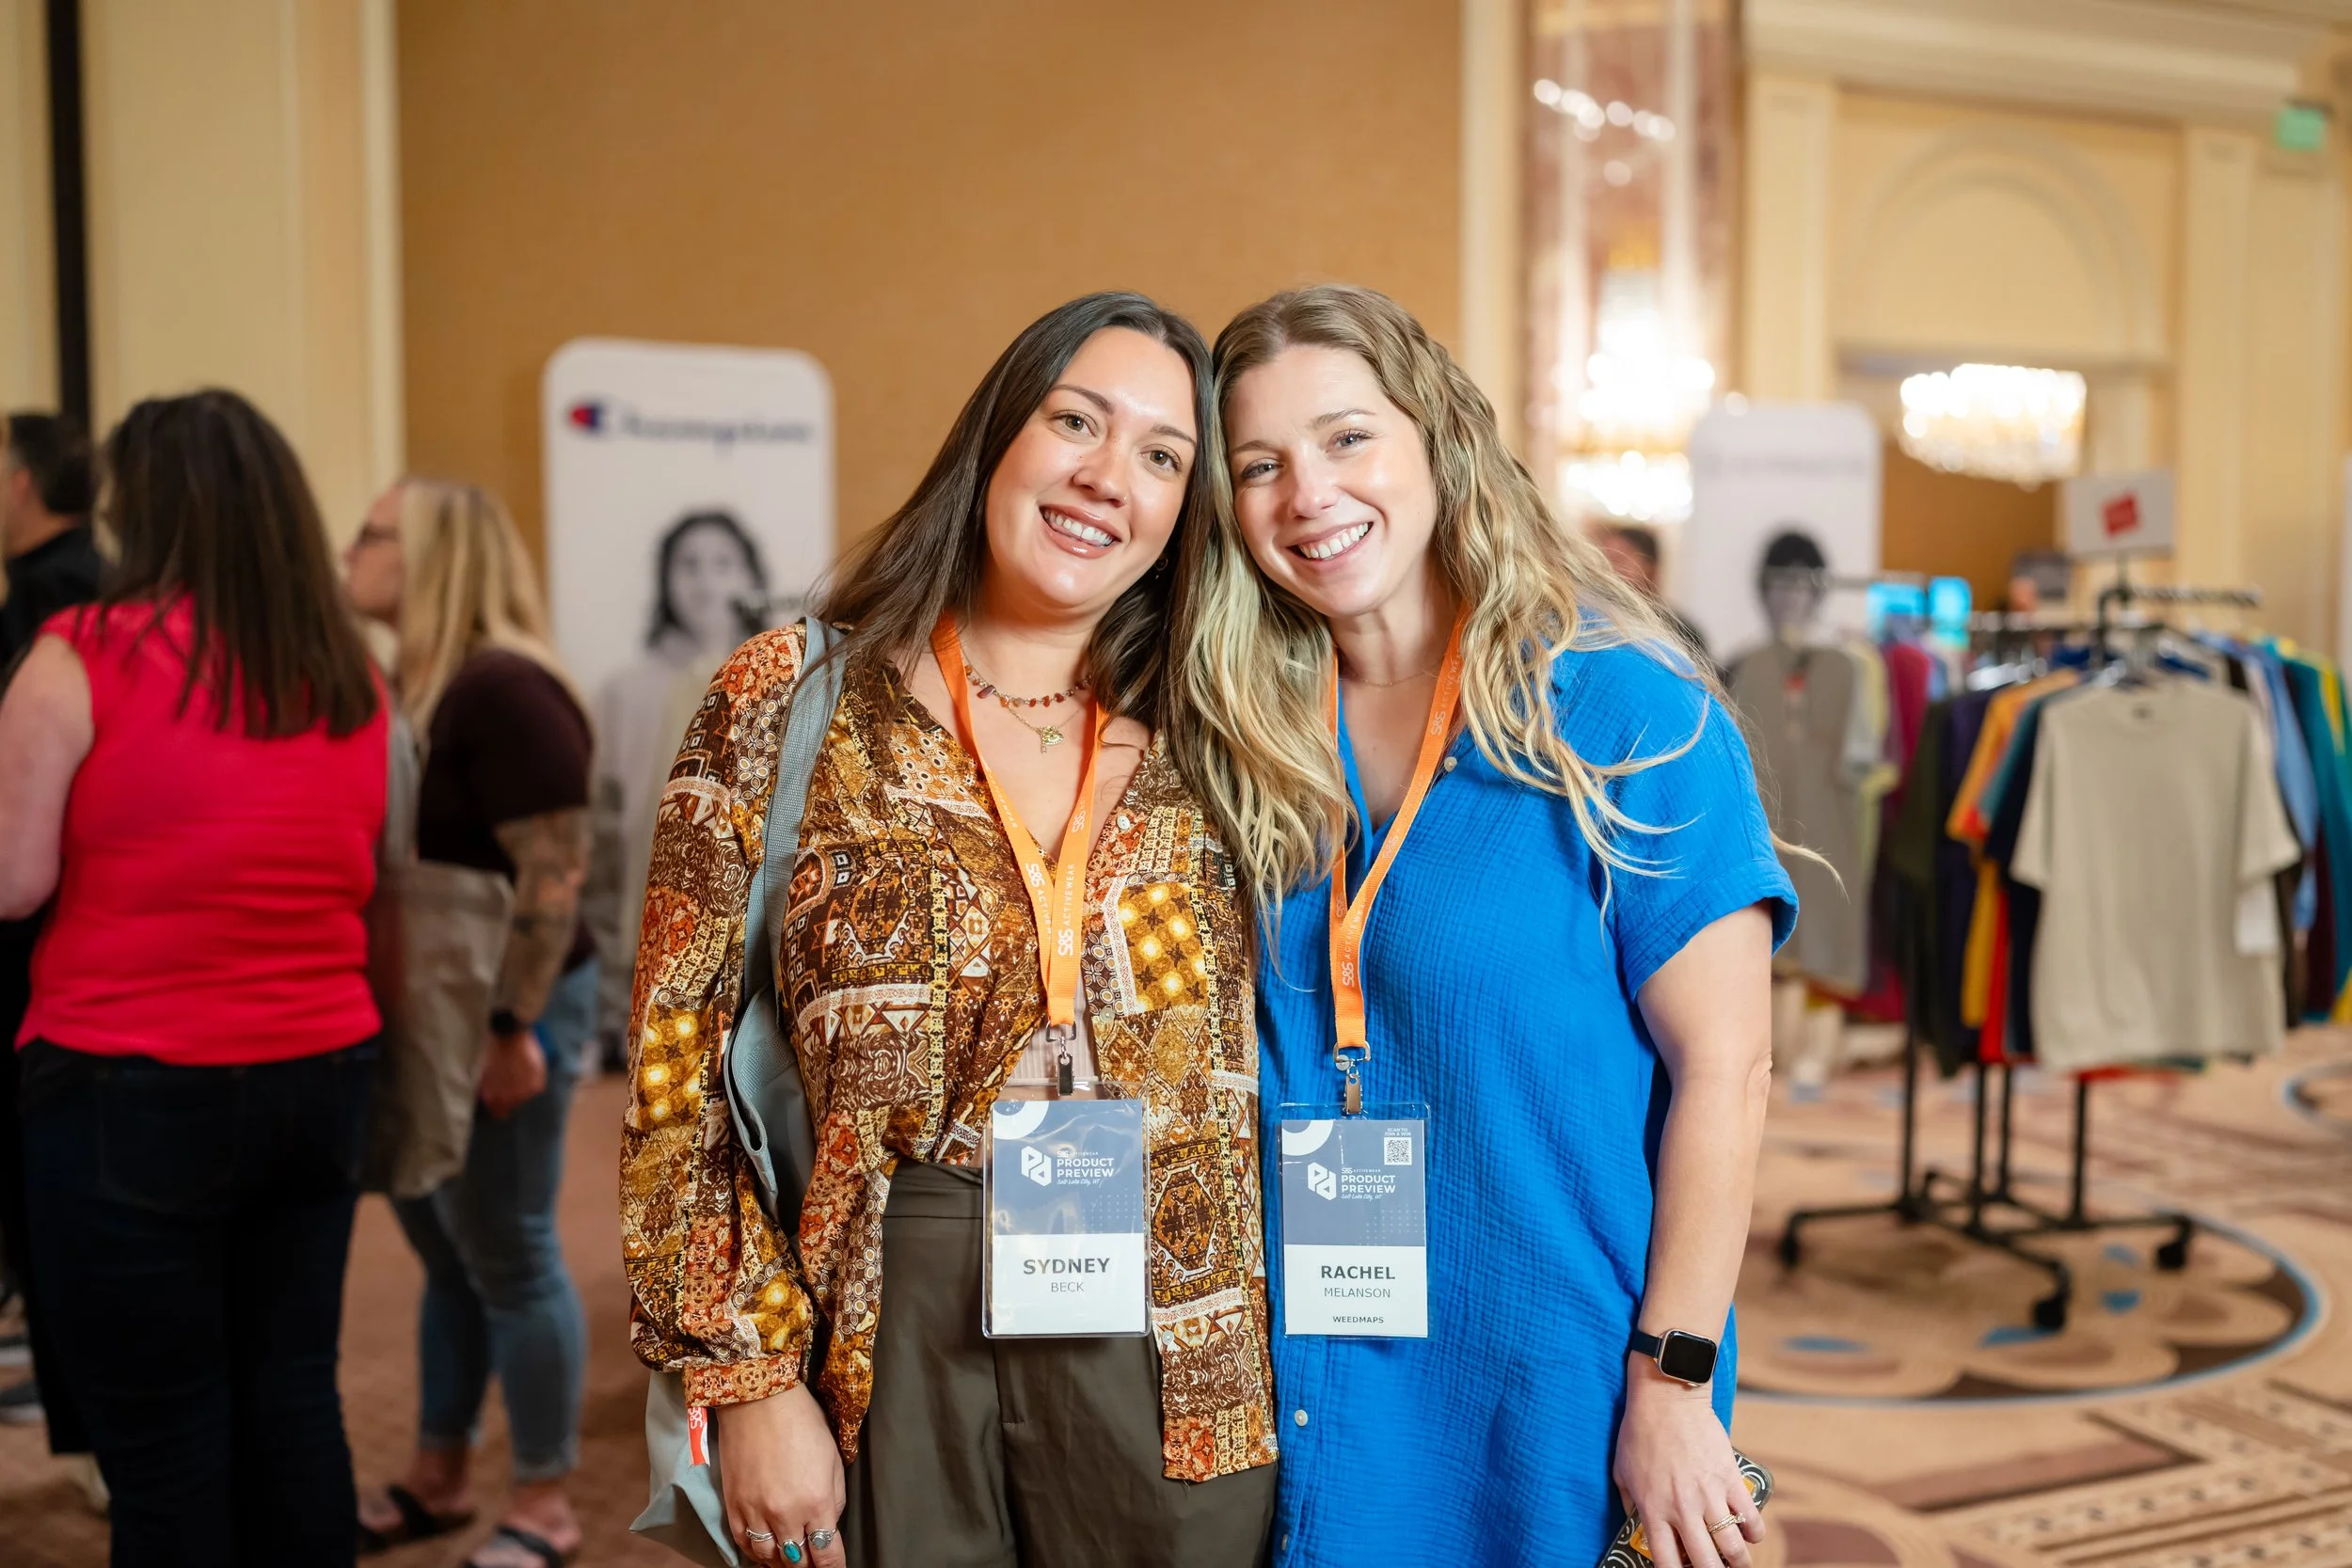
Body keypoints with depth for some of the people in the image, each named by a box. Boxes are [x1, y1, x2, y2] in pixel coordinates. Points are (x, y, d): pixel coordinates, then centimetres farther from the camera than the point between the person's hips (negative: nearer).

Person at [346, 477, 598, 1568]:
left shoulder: (505, 688, -19)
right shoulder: (412, 684, 11)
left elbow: (552, 873, -23)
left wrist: (512, 1027, -25)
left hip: (498, 1019, -9)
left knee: (509, 1259, 2)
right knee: (444, 1251, 18)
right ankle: (436, 1478, 32)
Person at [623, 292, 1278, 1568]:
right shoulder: (792, 697, -2)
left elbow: (1266, 1070, 9)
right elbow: (680, 1070, -3)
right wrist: (748, 1379, -7)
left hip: (1171, 1352, 2)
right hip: (884, 1332, -1)